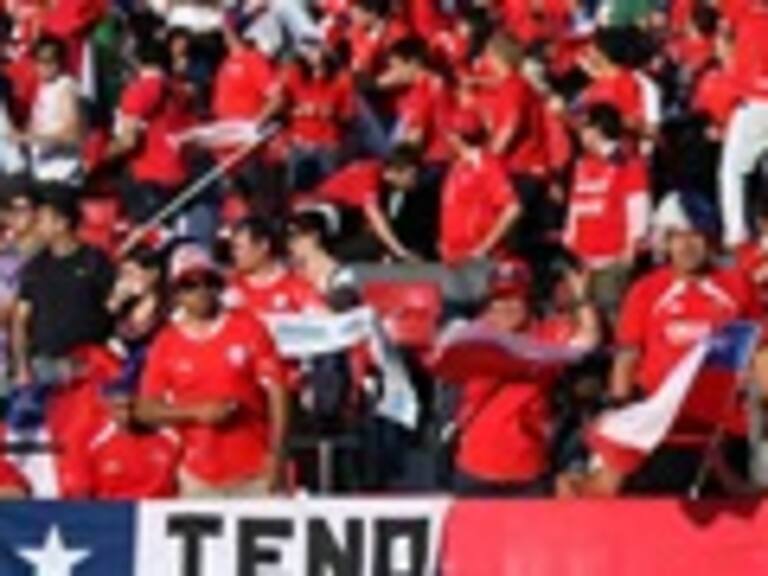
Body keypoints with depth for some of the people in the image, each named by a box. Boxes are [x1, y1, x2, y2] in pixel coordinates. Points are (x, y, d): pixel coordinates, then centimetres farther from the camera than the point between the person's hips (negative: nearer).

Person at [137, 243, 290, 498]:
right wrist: (196, 413, -12)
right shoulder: (166, 345, 4)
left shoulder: (249, 329, 1)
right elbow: (147, 410, 4)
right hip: (200, 477, 1)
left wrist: (275, 456, -9)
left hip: (255, 473, -1)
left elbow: (275, 393, -1)